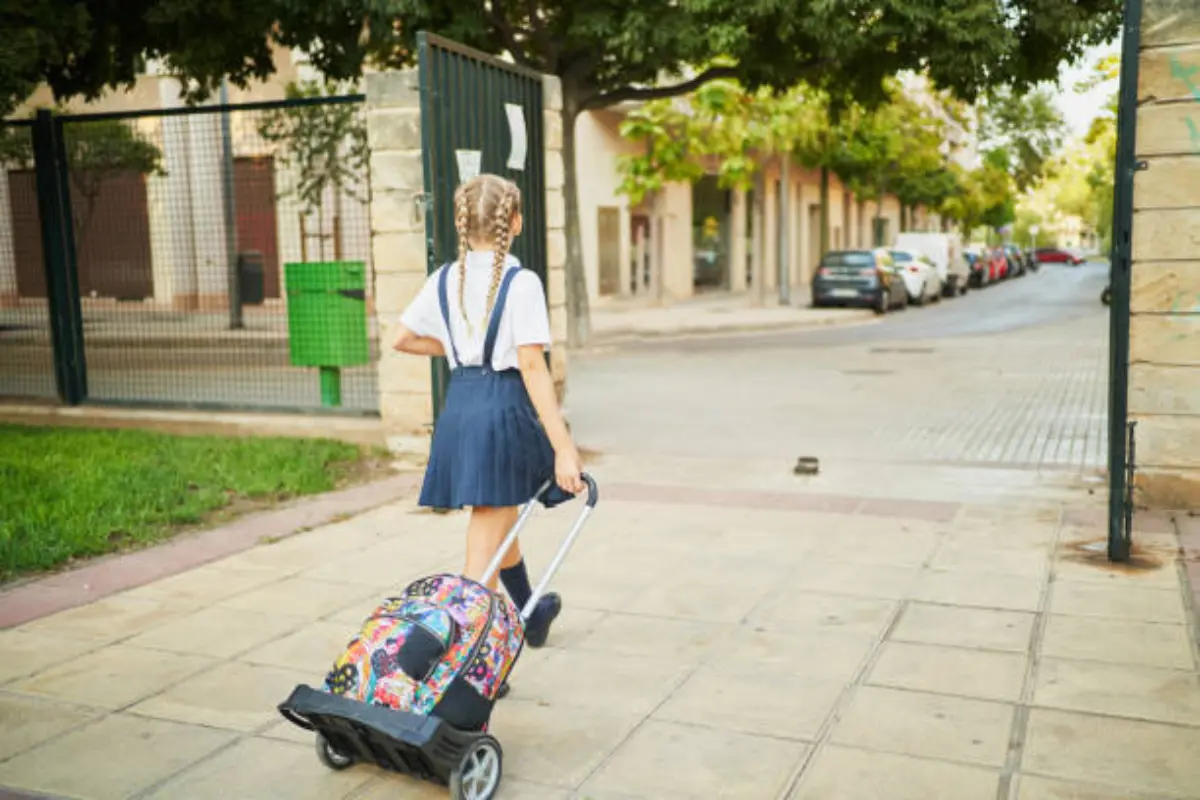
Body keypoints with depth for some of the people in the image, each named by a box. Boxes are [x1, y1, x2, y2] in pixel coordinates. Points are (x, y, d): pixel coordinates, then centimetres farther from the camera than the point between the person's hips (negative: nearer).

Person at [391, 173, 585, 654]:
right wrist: (563, 448, -18)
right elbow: (532, 367, -18)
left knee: (501, 522, 25)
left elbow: (402, 340, 11)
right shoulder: (522, 283, -13)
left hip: (459, 405, 7)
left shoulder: (444, 281, 5)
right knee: (486, 544, -1)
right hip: (504, 408, -7)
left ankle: (532, 615, 48)